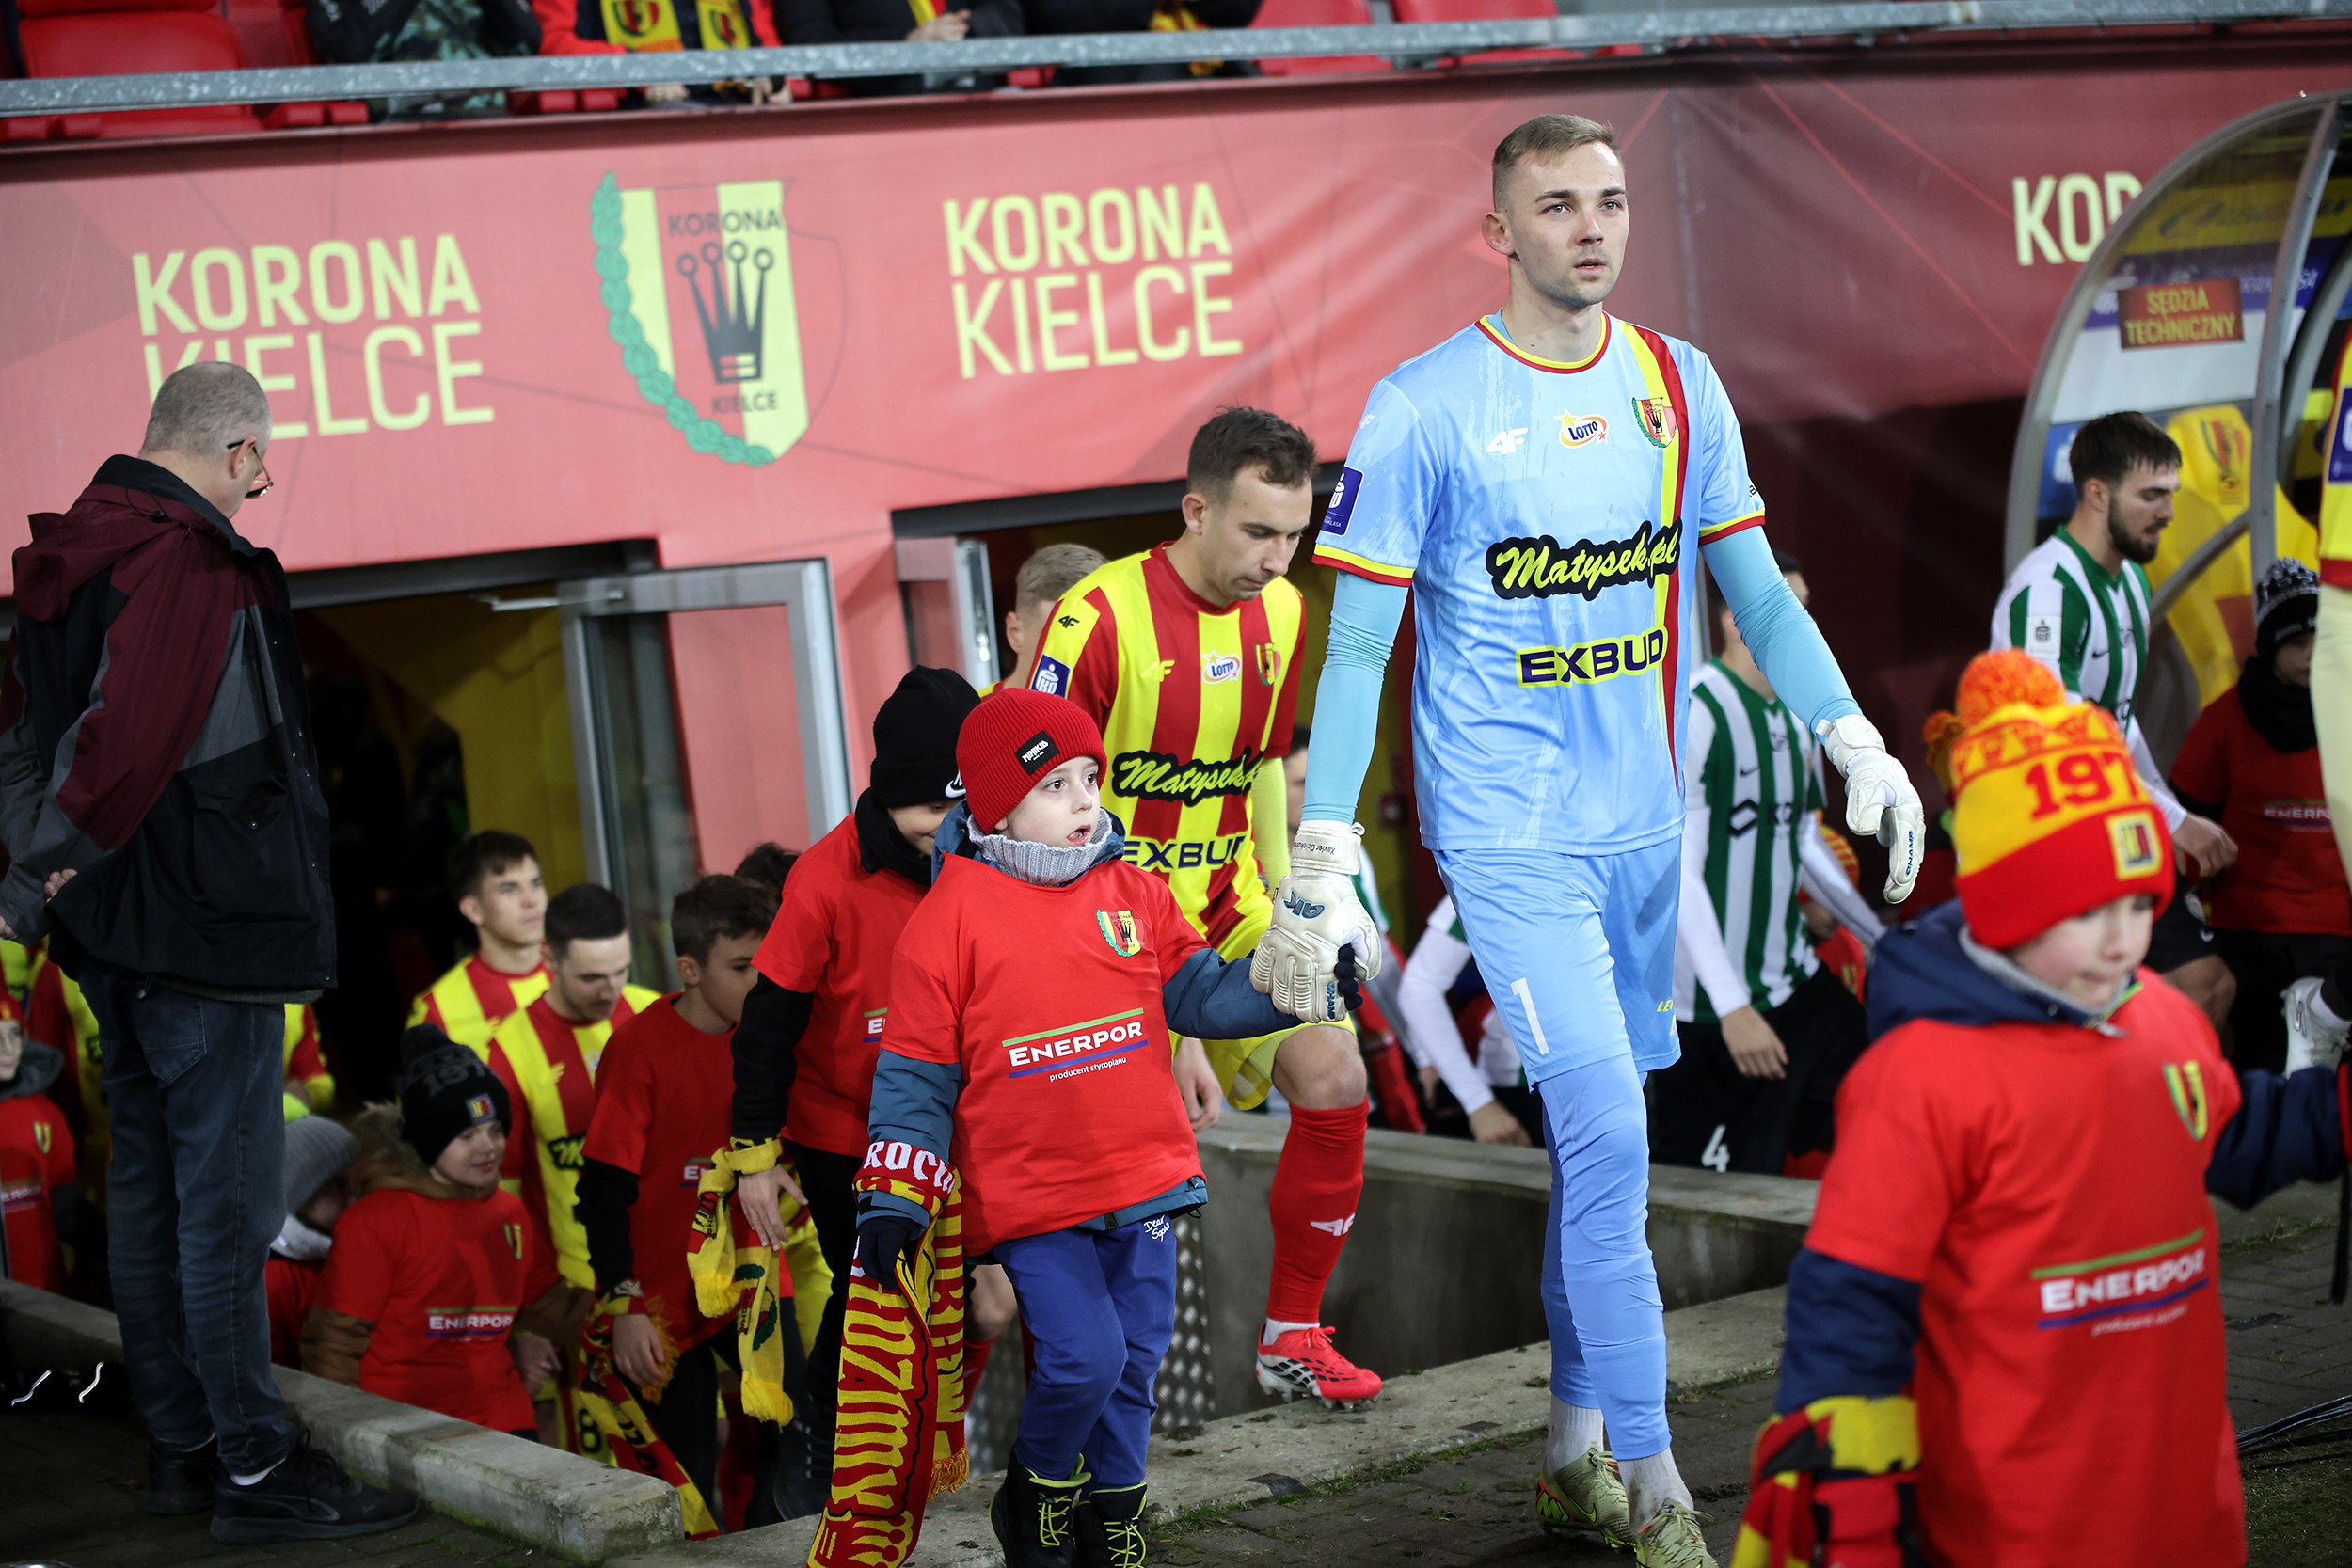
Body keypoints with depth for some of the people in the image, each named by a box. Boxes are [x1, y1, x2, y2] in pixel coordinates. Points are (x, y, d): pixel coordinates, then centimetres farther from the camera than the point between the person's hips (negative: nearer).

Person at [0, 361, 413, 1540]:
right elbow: (127, 739, -28)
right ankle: (253, 1467, 0)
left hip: (114, 940, 9)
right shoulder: (195, 564, -18)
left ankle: (181, 1443, 24)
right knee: (226, 1199, -4)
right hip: (204, 929, -9)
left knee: (148, 1182, 14)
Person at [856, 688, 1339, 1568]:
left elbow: (1203, 996, 7)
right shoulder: (954, 915, -7)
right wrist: (893, 1193, -9)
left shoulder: (1134, 894, 6)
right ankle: (1035, 1492, 12)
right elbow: (916, 1067, -4)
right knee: (1083, 1356, -16)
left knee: (1136, 1358, 11)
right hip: (1028, 1194, -5)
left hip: (1144, 1176, 5)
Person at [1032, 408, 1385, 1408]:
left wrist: (1281, 908, 18)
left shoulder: (1280, 613, 3)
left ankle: (1291, 1336, 6)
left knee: (1334, 1078, -8)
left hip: (1231, 908, 6)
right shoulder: (1100, 620, -17)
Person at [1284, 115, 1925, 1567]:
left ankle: (1577, 1451, 26)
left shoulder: (1680, 386, 6)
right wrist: (1323, 860, -10)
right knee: (1609, 1135, -13)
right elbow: (1358, 644, -6)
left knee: (1604, 1136, 12)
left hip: (1643, 819, 5)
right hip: (1508, 829, -5)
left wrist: (1860, 743, 4)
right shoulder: (1425, 406, -8)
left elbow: (1755, 586, 14)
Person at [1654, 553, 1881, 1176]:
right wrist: (1731, 1007, -23)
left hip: (1797, 985, 8)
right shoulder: (1694, 714, -15)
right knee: (1710, 1195, -4)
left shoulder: (1795, 721, 12)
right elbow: (1678, 872, -19)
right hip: (1710, 1006, -8)